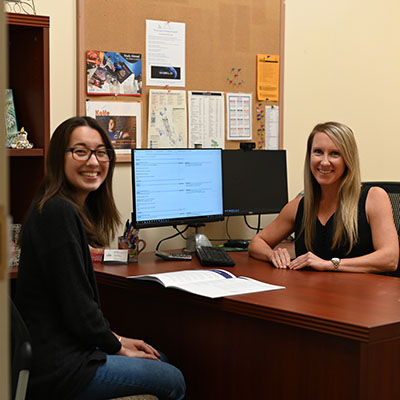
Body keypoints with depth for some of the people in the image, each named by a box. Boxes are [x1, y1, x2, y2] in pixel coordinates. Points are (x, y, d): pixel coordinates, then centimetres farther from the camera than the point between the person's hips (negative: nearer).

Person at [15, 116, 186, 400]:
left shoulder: (72, 210, 10)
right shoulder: (59, 212, -21)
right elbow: (78, 308, -21)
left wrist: (115, 338, 9)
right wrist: (117, 345, -6)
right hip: (57, 369, -10)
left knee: (159, 360, 22)